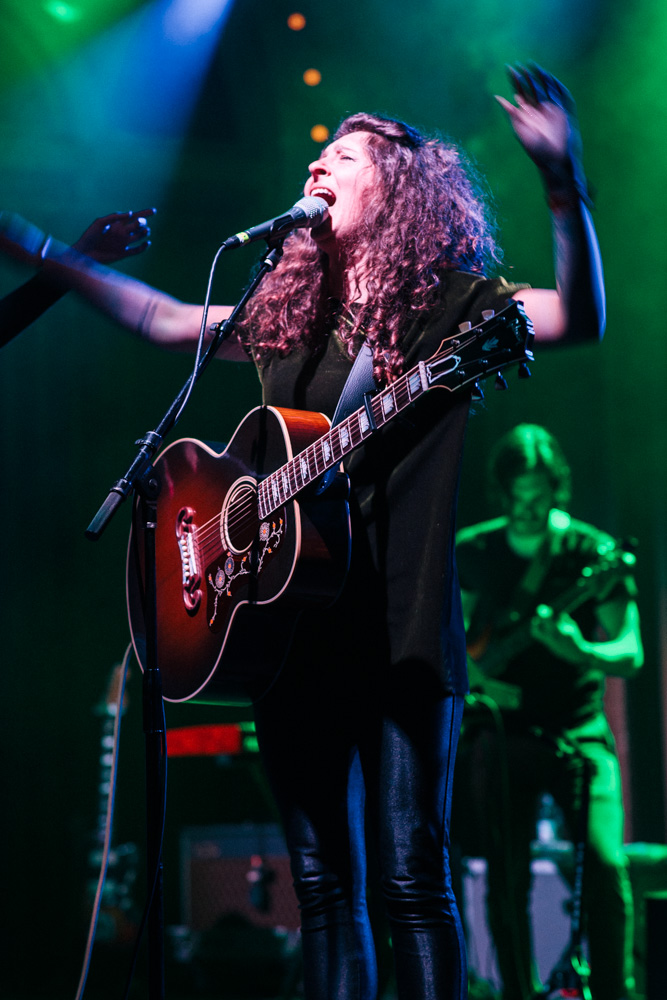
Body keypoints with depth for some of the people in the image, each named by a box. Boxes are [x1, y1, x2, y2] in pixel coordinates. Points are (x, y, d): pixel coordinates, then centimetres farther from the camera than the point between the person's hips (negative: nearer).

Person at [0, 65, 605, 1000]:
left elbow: (578, 318, -17)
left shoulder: (448, 302, -1)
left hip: (401, 631, -5)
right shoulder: (289, 312, 16)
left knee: (411, 876, -10)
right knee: (322, 882, 6)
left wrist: (565, 187, -33)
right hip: (292, 629, 6)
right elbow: (163, 318, 28)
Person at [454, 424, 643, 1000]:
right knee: (506, 877, -3)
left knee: (605, 865, -17)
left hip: (577, 730, -2)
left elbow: (631, 654, -8)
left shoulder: (595, 555, -5)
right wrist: (466, 671, -2)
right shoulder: (473, 552, 4)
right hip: (502, 730, 2)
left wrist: (579, 651, -27)